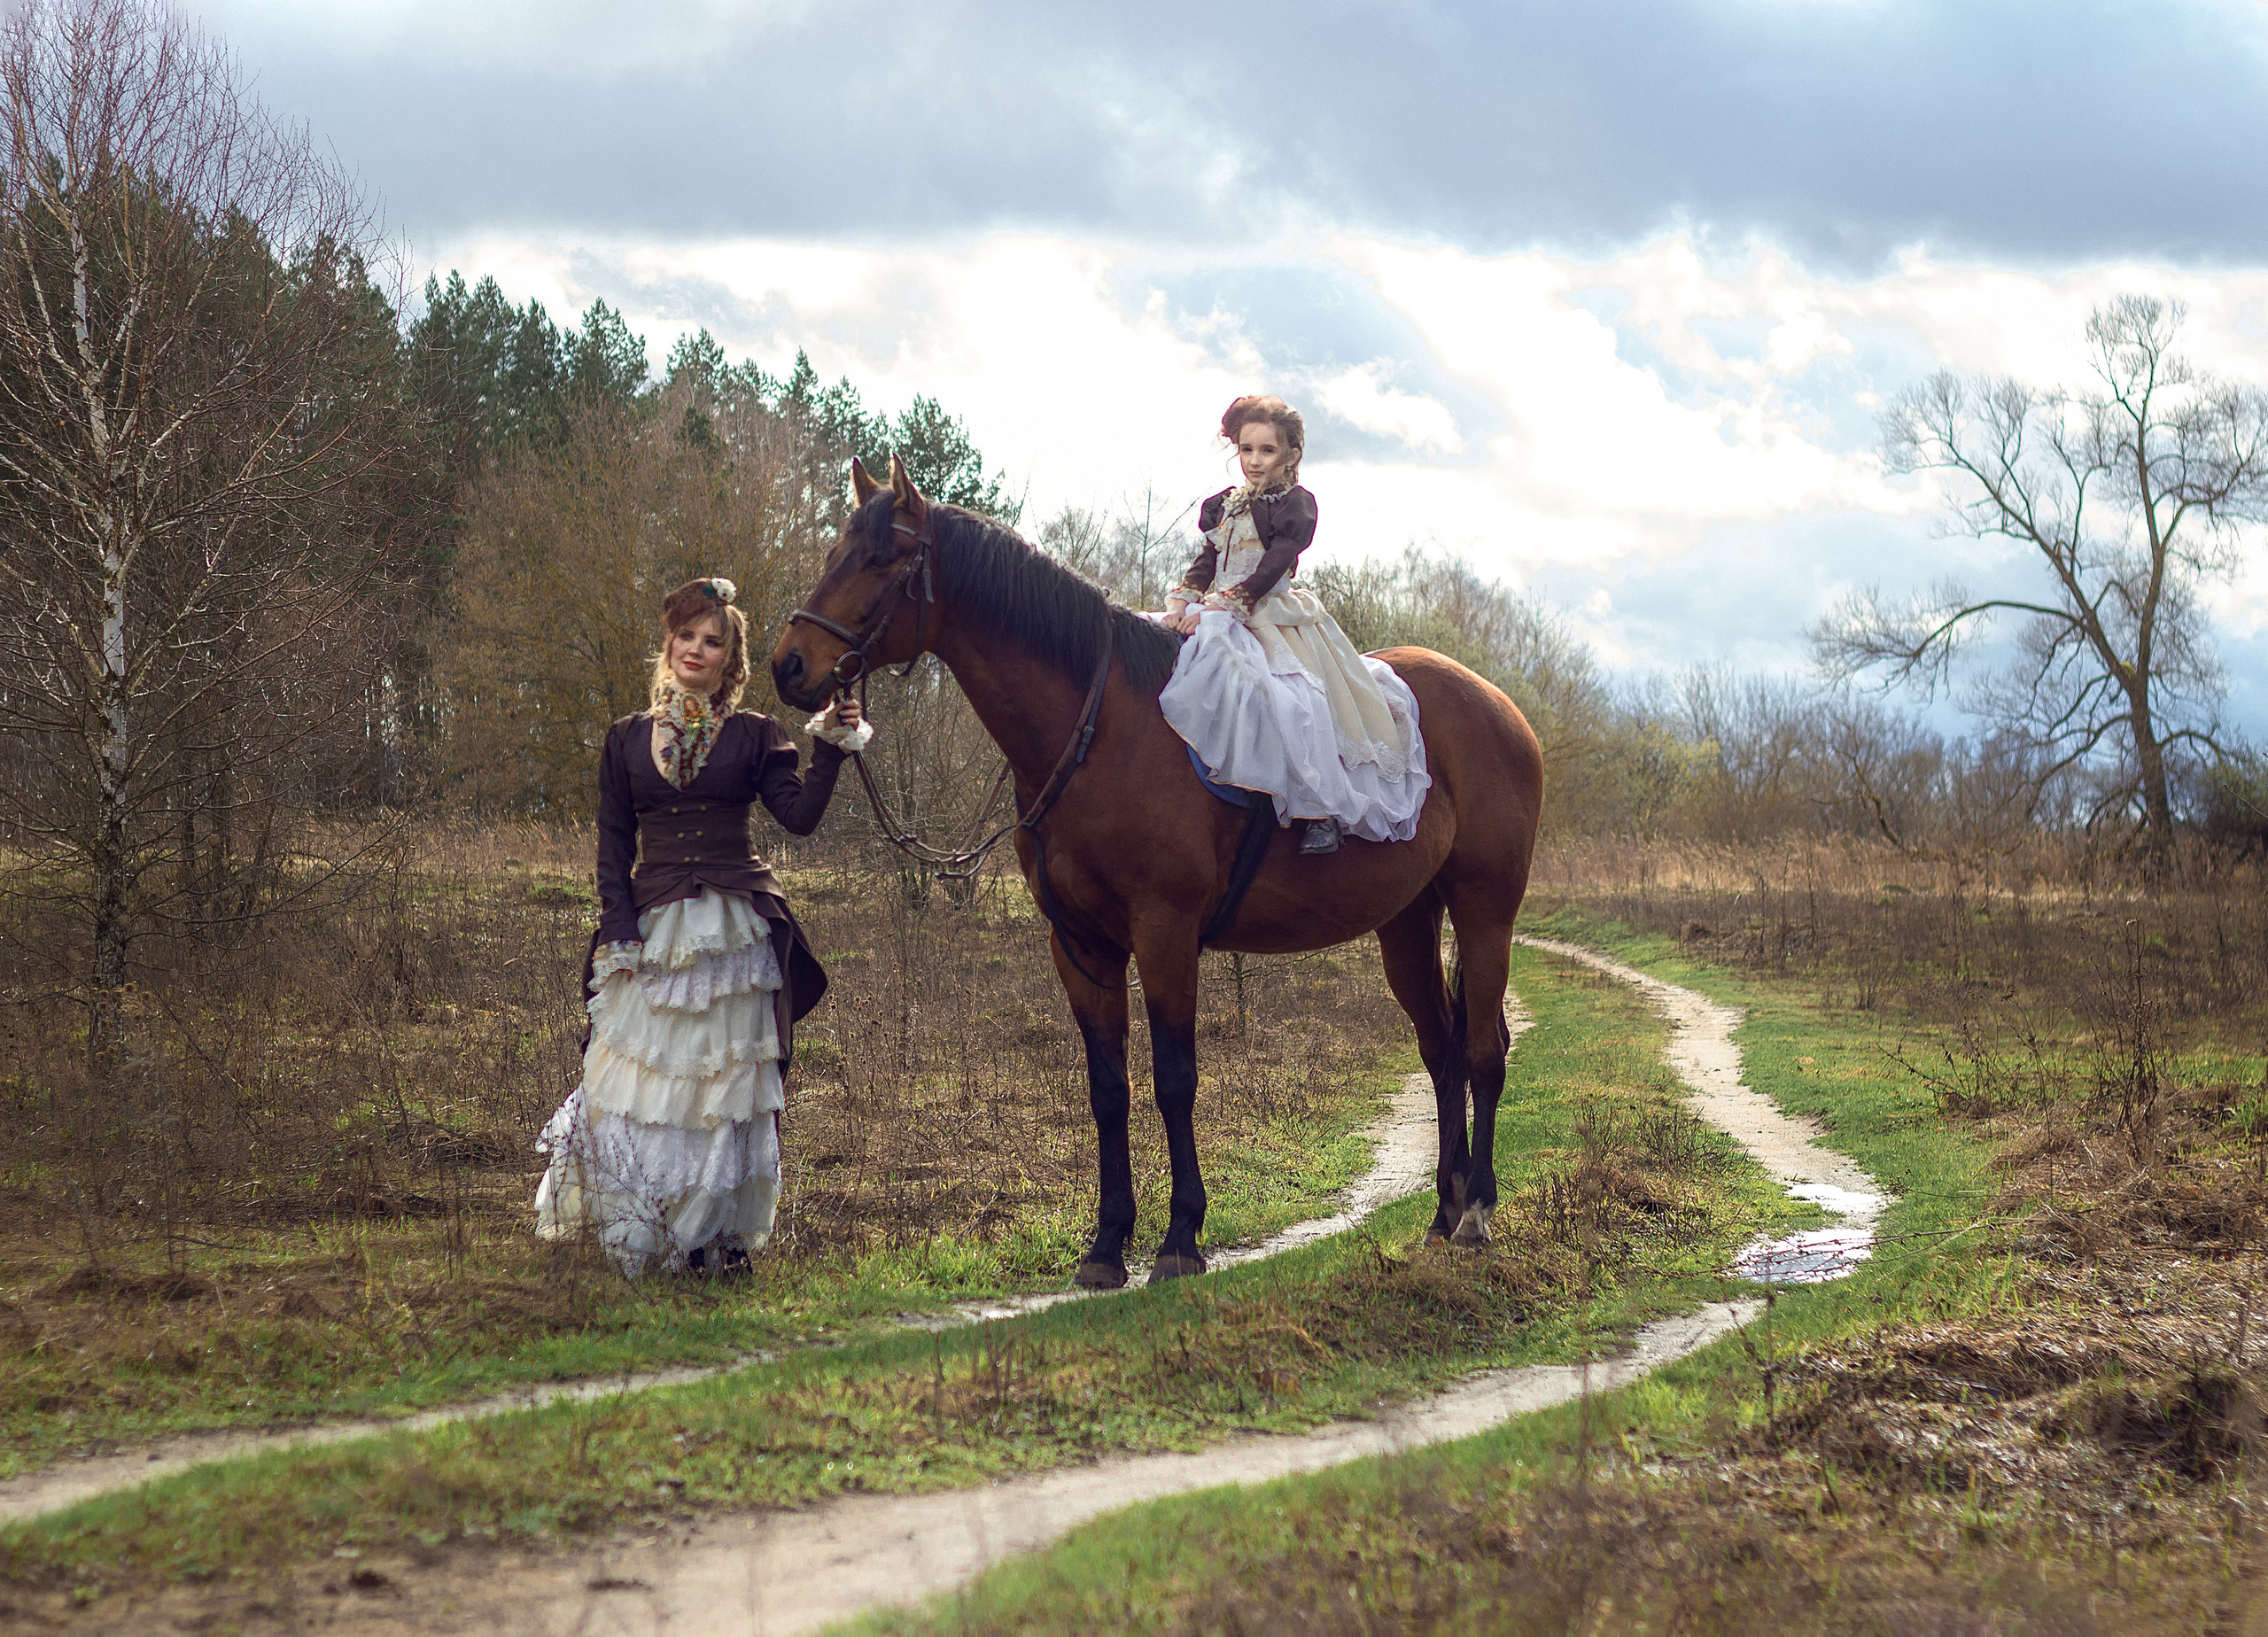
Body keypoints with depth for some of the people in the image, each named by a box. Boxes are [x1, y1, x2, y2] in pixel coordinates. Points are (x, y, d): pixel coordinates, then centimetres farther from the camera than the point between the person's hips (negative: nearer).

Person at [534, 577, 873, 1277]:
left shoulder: (753, 736, 7)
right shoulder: (628, 739, 11)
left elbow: (799, 816, -5)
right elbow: (613, 844, 8)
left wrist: (829, 750, -18)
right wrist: (619, 927, -3)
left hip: (734, 927, -1)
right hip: (653, 925, 1)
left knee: (727, 1081, 0)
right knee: (641, 1077, -4)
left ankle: (719, 1237, 7)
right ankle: (635, 1242, 4)